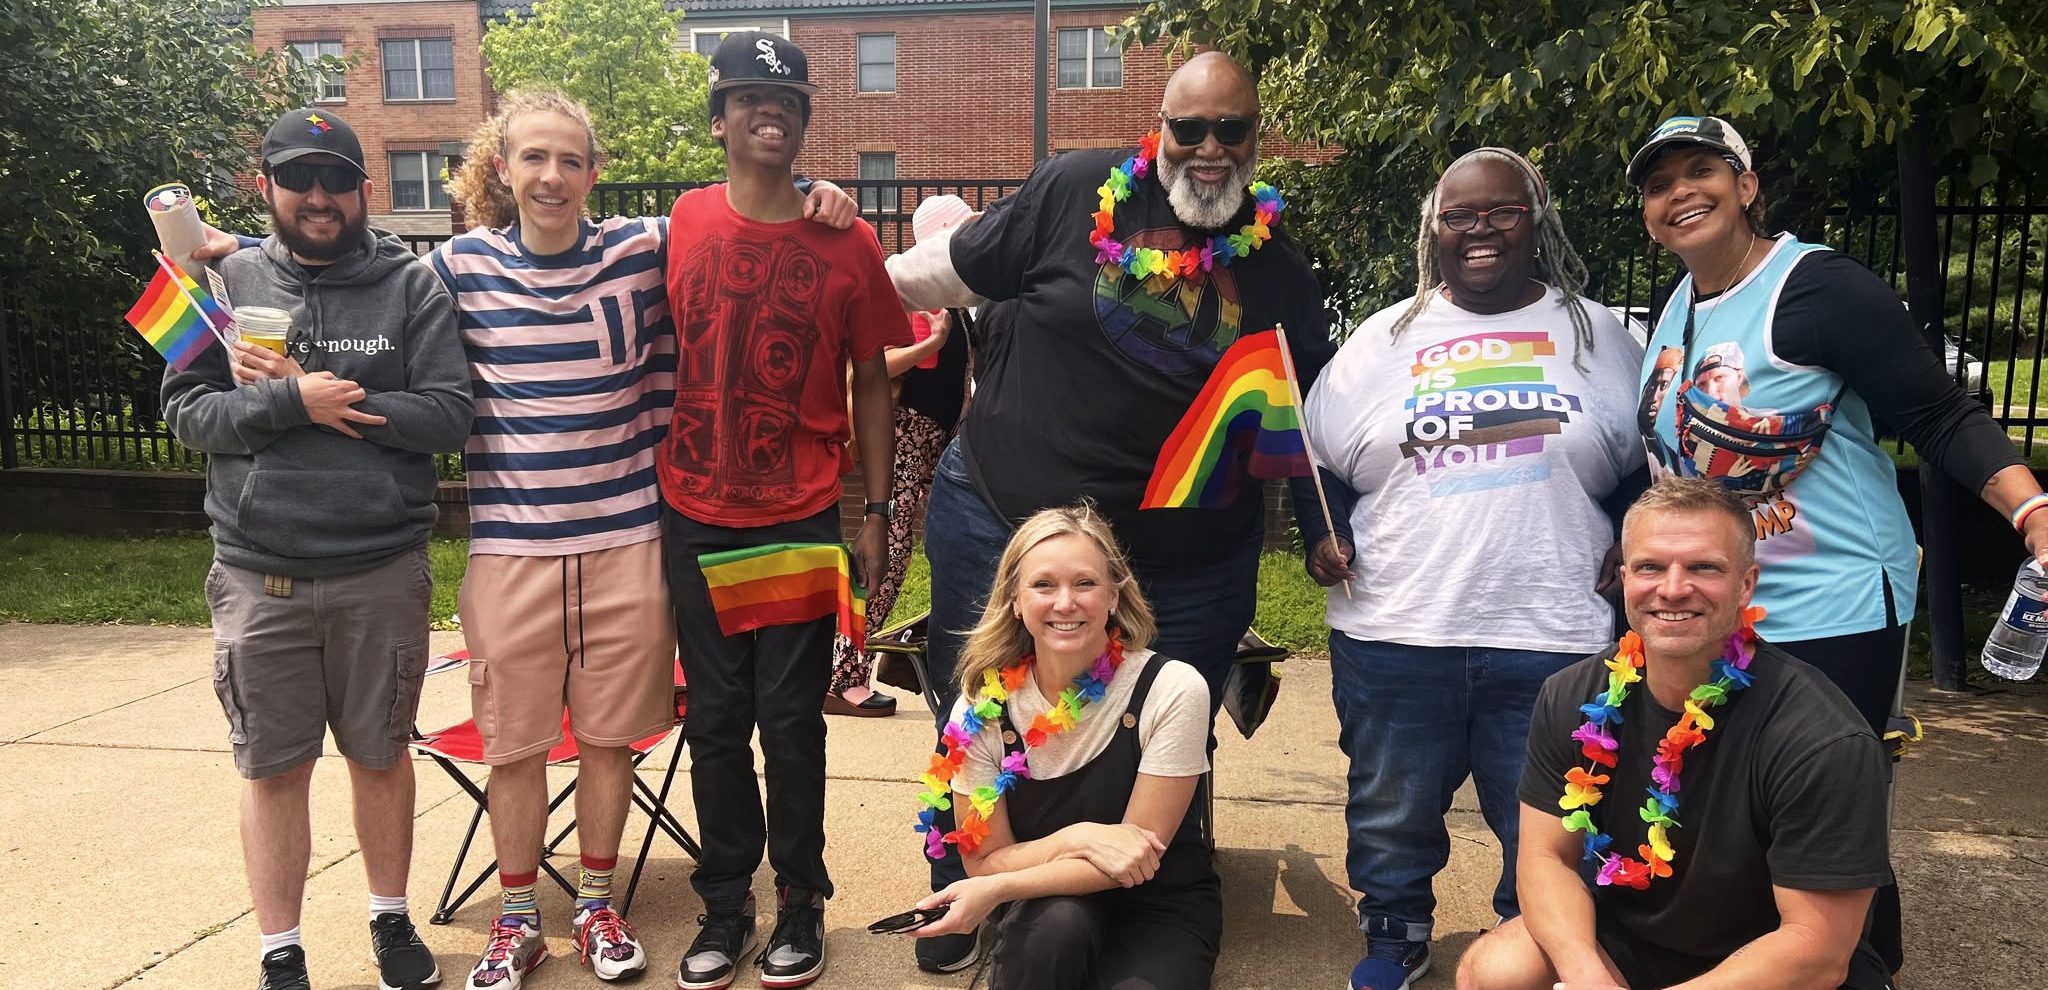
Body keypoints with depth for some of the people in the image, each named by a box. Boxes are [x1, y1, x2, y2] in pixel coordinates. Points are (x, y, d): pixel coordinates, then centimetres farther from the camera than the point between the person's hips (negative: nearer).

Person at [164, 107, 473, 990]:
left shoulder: (410, 286, 0)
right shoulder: (232, 280, 5)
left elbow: (448, 417, -10)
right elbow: (185, 411, 0)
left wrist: (302, 391, -13)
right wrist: (294, 401, -17)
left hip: (384, 572, -1)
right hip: (257, 577, 1)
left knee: (380, 756, 13)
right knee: (273, 769, 10)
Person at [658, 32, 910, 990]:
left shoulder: (846, 244, -2)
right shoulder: (682, 224, 2)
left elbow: (870, 382, 3)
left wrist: (875, 512, 0)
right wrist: (650, 494, 8)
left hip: (803, 519, -1)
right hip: (695, 517, 2)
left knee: (792, 720, 5)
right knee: (715, 720, 10)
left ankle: (800, 903, 23)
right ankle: (724, 906, 25)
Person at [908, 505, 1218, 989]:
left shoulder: (1172, 690, -20)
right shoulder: (983, 709, -13)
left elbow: (1138, 856, -16)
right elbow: (985, 861, -7)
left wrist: (997, 891, -26)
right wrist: (1078, 839, -26)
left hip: (1160, 910, -1)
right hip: (1048, 910, 1)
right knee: (1060, 921, -32)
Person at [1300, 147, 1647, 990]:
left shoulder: (1597, 334, 7)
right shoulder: (1384, 337, 7)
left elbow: (1645, 469, 14)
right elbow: (1320, 461, 12)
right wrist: (1320, 535, -3)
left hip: (1554, 638, 0)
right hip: (1393, 635, 1)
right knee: (1391, 813, 15)